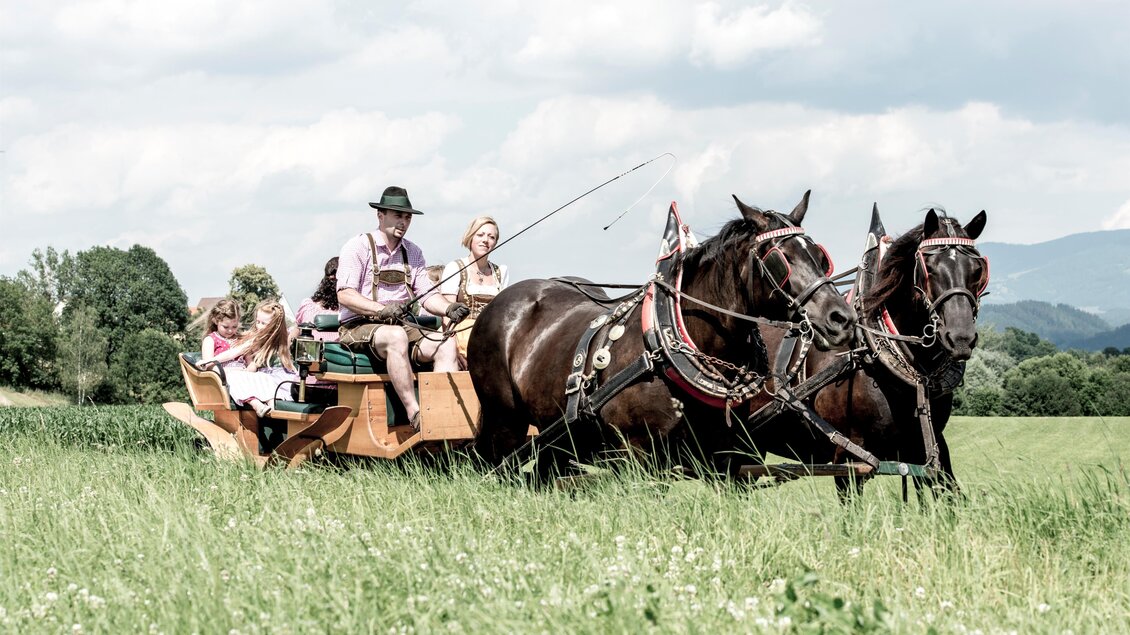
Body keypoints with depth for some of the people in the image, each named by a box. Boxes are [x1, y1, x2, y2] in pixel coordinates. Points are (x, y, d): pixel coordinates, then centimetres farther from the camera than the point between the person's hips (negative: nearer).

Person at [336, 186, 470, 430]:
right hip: (359, 327, -6)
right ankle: (414, 415, -42)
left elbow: (427, 295, 12)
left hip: (402, 327, 6)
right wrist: (381, 310, -28)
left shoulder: (413, 252, 17)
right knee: (395, 337, -39)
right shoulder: (358, 247, -2)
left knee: (446, 344, -19)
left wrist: (448, 308, -11)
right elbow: (345, 295, -13)